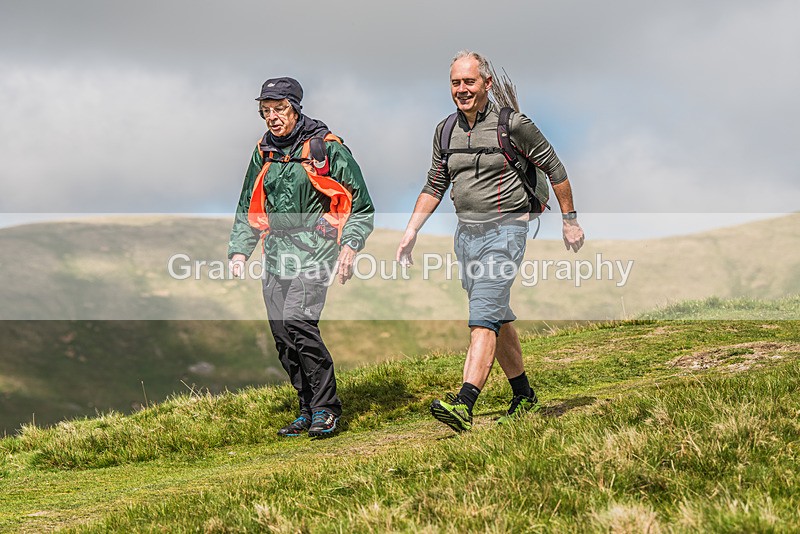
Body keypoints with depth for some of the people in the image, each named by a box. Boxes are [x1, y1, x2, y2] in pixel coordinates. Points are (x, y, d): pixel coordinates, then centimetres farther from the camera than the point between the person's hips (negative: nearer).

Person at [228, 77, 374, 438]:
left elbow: (360, 205, 2)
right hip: (276, 252, 6)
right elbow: (248, 209, 22)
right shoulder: (263, 153, 14)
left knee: (297, 321, -21)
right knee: (282, 334, 2)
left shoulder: (325, 147, -3)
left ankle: (326, 407, -9)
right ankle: (308, 410, 14)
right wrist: (239, 251, 9)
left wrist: (349, 246, -11)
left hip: (313, 248, -6)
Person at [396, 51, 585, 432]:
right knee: (498, 318, 15)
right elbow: (434, 187, 18)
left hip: (503, 230, -7)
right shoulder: (445, 132, 9)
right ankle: (524, 396, 28)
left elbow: (554, 168, 0)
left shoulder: (512, 125, -9)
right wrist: (411, 231, 10)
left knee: (483, 316, -19)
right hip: (466, 233, 7)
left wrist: (570, 220, 3)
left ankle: (465, 404, -30)